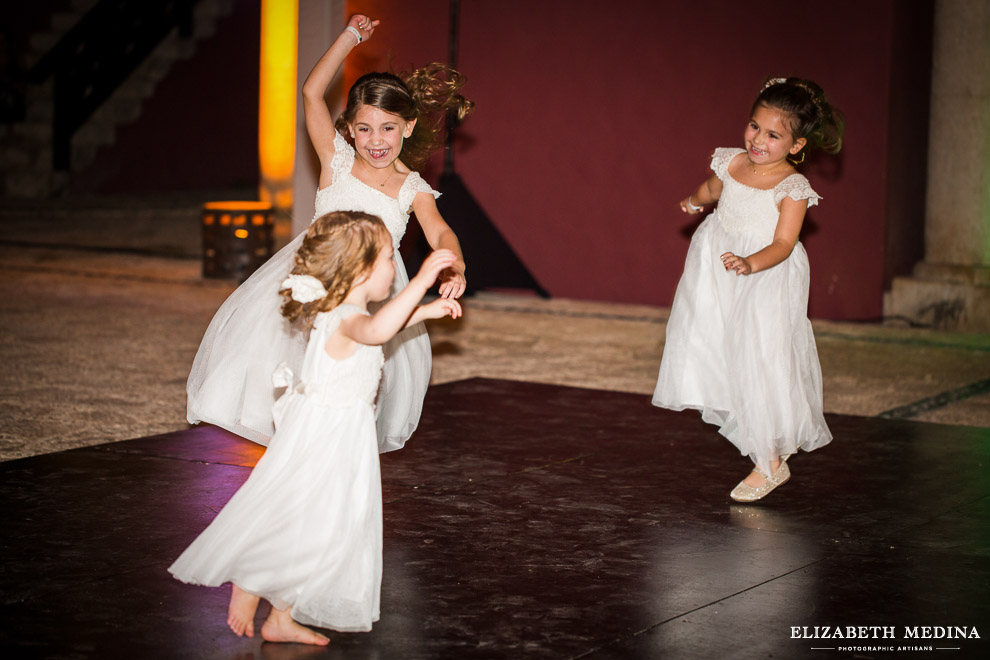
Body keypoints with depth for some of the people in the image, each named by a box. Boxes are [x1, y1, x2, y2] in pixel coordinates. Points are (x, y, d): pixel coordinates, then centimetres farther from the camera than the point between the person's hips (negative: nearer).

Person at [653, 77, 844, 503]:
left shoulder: (792, 188, -18)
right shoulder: (732, 164, -2)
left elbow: (783, 244, -26)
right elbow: (710, 189, 21)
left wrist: (750, 263, -42)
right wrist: (695, 202, 39)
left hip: (767, 279, -6)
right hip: (718, 269, 6)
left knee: (763, 360, -9)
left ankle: (771, 462, -1)